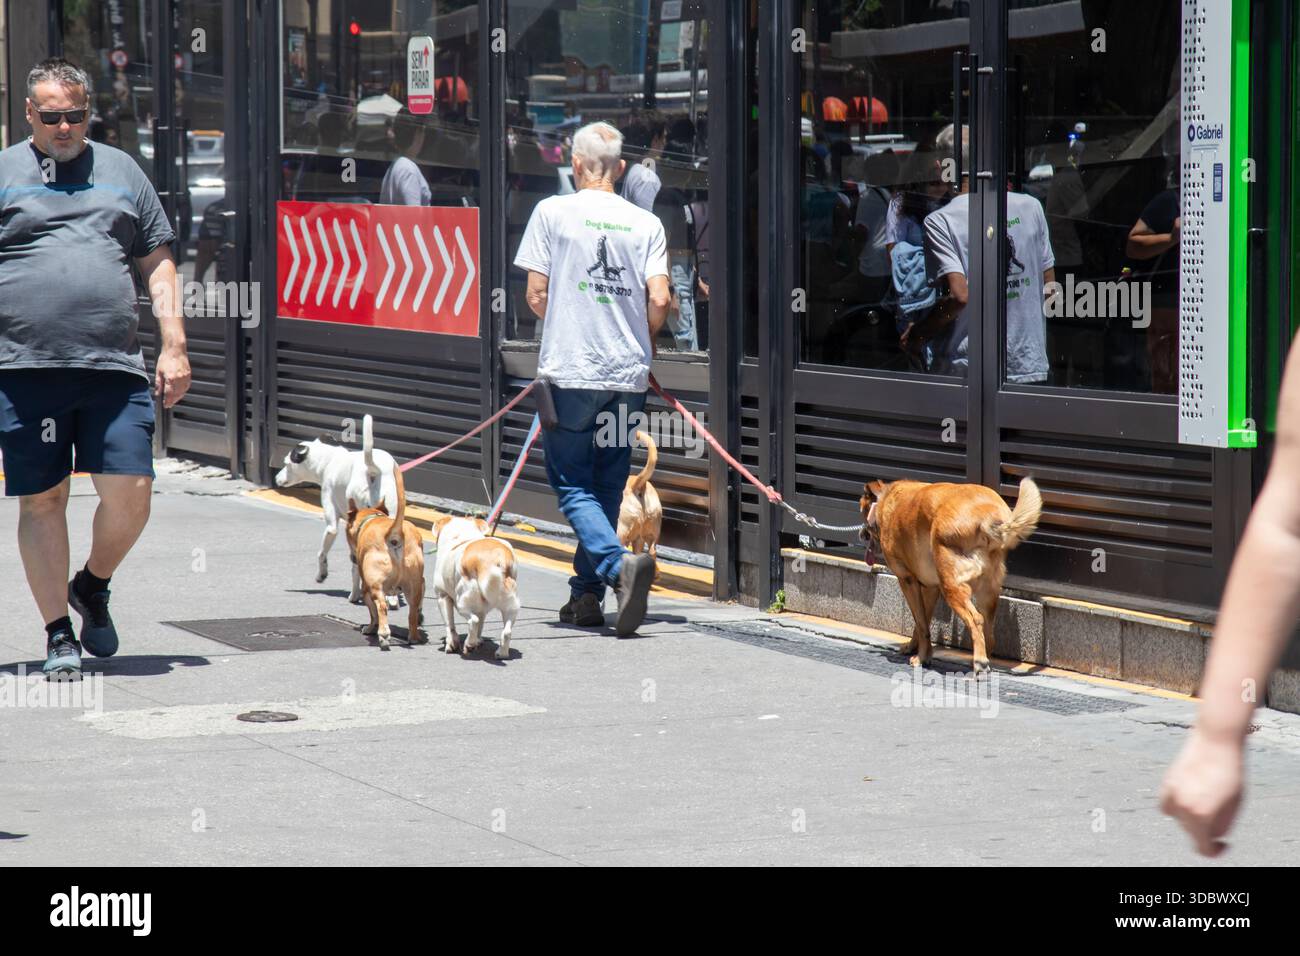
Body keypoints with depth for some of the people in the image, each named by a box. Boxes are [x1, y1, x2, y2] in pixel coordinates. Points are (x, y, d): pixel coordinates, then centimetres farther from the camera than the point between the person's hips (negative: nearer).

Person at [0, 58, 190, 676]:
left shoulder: (121, 171, 17)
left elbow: (158, 263, 18)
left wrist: (173, 346, 8)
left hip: (115, 368, 2)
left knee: (130, 496, -5)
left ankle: (92, 586, 23)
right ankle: (58, 632, 12)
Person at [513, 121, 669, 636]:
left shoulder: (552, 211, -2)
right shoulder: (646, 223, 4)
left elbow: (536, 294, -2)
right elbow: (659, 299, -4)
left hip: (569, 369, -3)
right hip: (628, 374, 3)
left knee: (573, 486, 1)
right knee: (607, 485, 14)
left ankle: (619, 563, -23)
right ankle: (587, 595, 16)